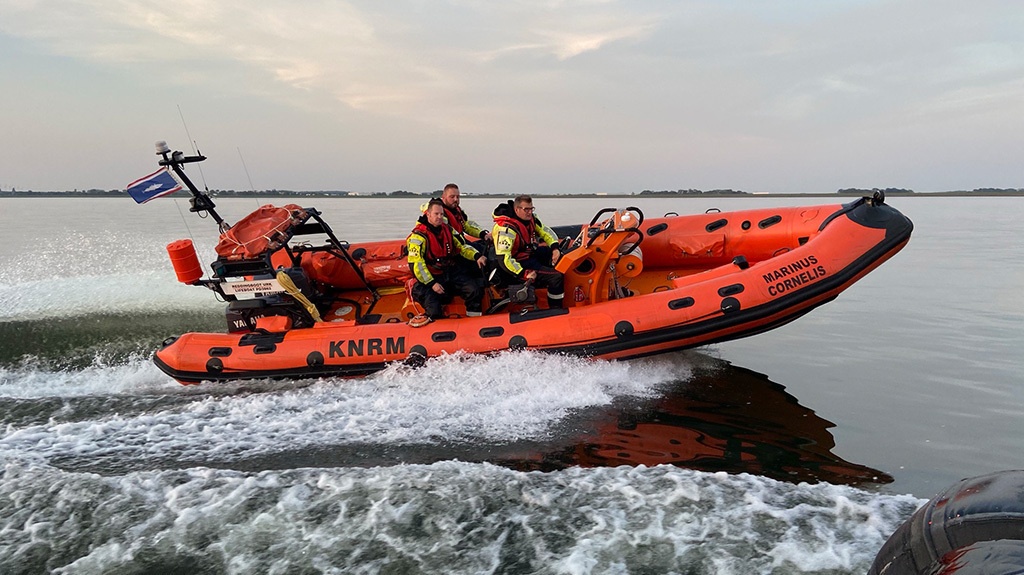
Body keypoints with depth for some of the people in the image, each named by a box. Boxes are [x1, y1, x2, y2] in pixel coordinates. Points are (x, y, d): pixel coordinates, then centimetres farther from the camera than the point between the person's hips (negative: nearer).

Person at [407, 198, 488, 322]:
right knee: (434, 311, -22)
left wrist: (476, 256, -4)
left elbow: (461, 246, 17)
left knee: (475, 290, -13)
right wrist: (431, 283, -21)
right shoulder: (418, 235, -11)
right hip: (431, 276, -5)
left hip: (452, 272, 6)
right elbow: (415, 264, -16)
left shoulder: (448, 229, 10)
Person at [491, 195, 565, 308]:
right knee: (556, 277, -20)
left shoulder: (530, 218, -1)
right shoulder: (506, 229, -27)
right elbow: (503, 259, -32)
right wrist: (525, 274, -33)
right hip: (520, 264, -10)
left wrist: (555, 248, -6)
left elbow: (545, 232, 12)